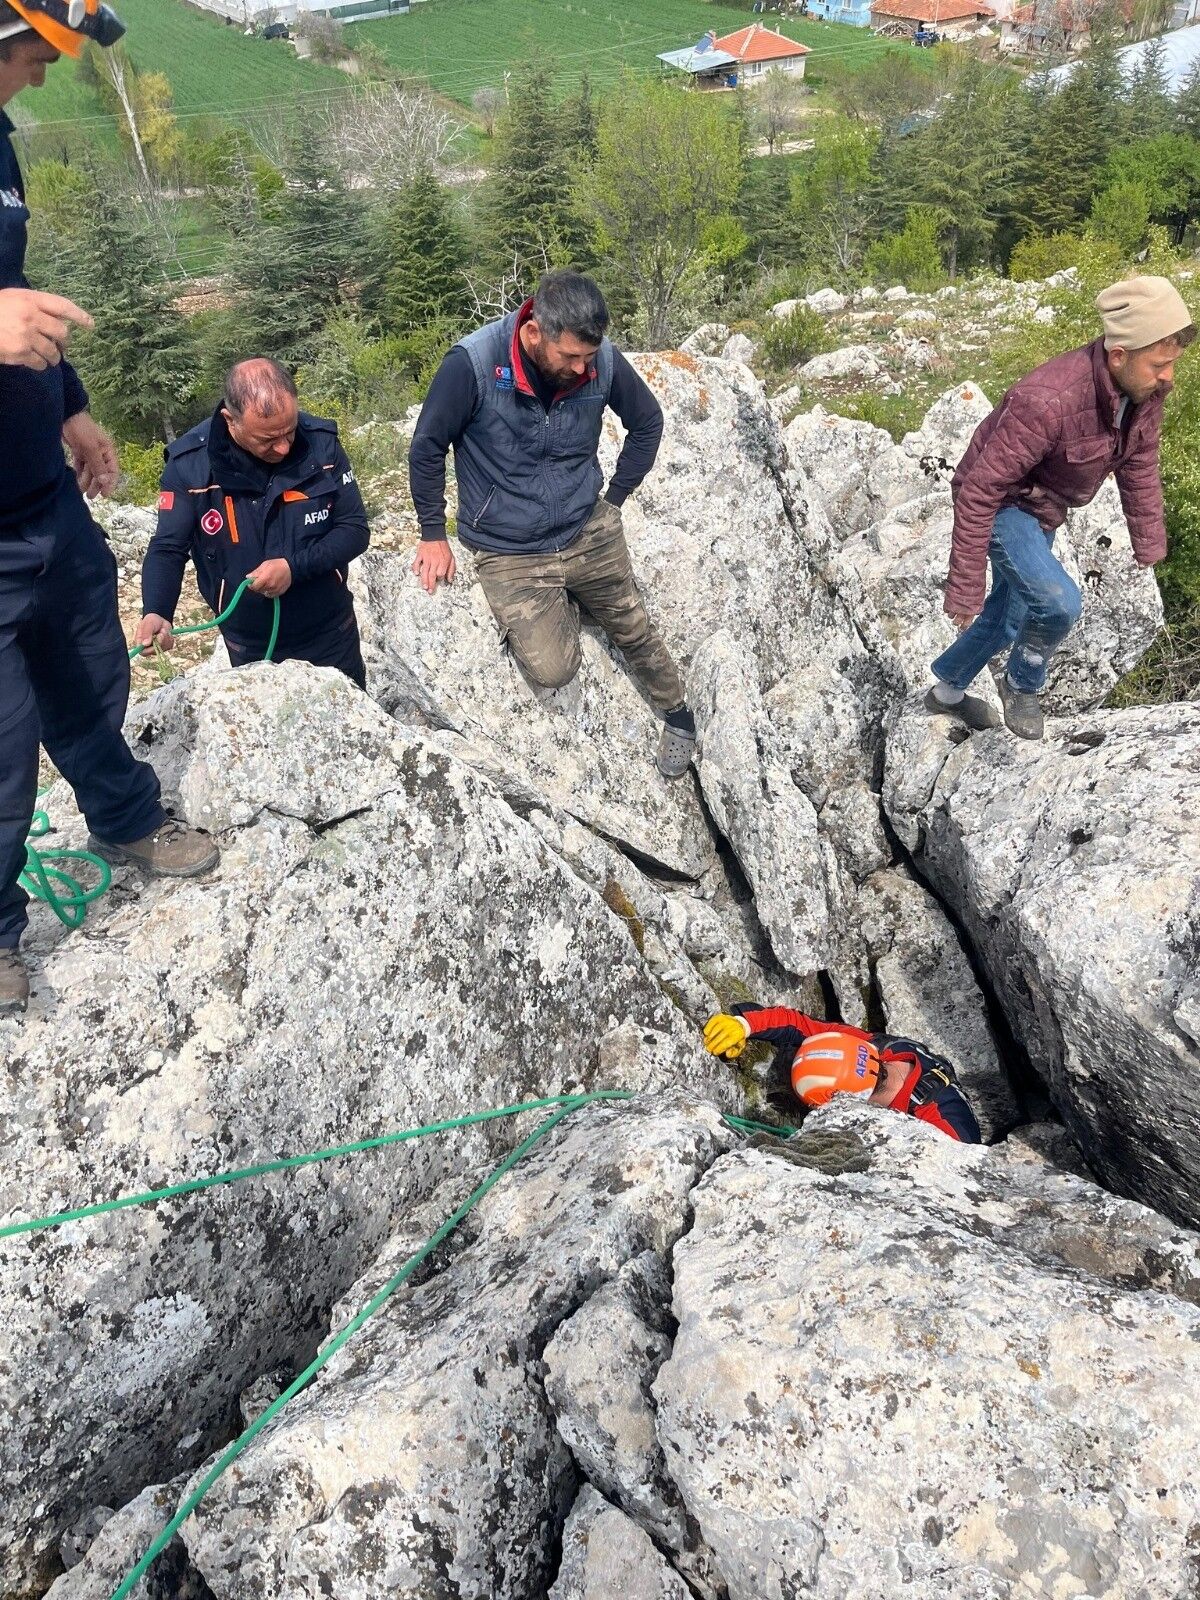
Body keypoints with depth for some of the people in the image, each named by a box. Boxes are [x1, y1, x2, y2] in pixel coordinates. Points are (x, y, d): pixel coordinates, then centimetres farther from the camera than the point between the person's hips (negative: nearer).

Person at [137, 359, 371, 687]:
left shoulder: (321, 443, -16)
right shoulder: (189, 463, -18)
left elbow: (355, 530, -11)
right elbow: (168, 550, -12)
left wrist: (294, 567, -26)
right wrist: (155, 612, -32)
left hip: (331, 635, 1)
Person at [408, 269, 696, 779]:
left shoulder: (602, 361, -11)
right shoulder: (472, 364, -21)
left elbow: (647, 422, 8)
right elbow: (427, 449, -8)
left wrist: (613, 499, 7)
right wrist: (433, 535, -2)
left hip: (590, 533, 3)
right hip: (509, 552, -3)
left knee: (635, 631, 10)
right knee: (552, 669, -15)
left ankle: (677, 715, 40)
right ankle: (557, 604, 21)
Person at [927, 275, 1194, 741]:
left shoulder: (1144, 385, -14)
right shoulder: (1047, 401, -37)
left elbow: (1139, 462, 4)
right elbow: (979, 493, -32)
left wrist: (1150, 543, 8)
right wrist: (964, 589, -29)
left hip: (1043, 509, 8)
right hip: (1001, 505, -8)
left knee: (1006, 617, 21)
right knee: (1058, 604, -25)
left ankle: (946, 691, 44)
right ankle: (1022, 685, 5)